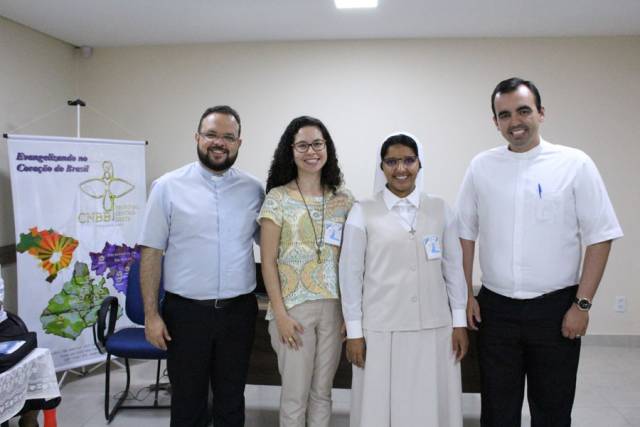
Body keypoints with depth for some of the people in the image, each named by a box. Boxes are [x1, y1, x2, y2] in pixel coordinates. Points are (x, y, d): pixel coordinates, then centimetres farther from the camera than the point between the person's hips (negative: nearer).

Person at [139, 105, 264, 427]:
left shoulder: (253, 190, 3)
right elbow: (151, 252, -2)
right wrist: (151, 314, -6)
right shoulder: (168, 186, -3)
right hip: (185, 312, -2)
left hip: (238, 311, 2)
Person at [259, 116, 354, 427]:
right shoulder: (277, 199, -4)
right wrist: (280, 313, -11)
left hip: (334, 307, 3)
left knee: (322, 391, 14)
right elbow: (268, 262, -5)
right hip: (293, 307, -3)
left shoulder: (344, 199, 5)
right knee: (295, 394, 6)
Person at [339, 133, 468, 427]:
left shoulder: (440, 209, 4)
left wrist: (460, 322, 6)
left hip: (434, 329, 2)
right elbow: (350, 273, -2)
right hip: (380, 331, -2)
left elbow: (454, 268, 7)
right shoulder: (363, 213, -3)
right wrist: (353, 331, -2)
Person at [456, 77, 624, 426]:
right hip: (495, 308, 2)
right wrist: (466, 295, 4)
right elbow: (465, 235, 7)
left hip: (555, 309, -1)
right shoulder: (481, 167, 2)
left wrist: (582, 304, -7)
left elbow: (600, 237, -4)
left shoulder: (574, 164, -5)